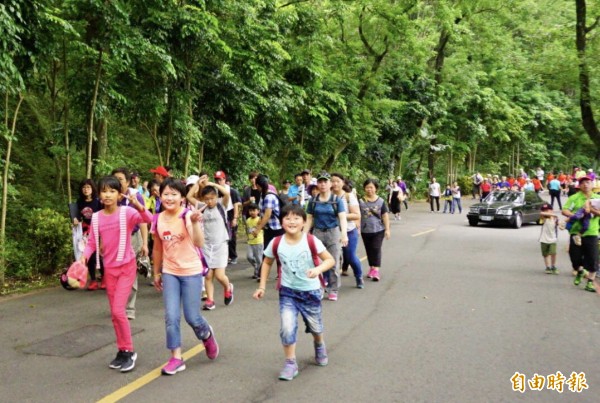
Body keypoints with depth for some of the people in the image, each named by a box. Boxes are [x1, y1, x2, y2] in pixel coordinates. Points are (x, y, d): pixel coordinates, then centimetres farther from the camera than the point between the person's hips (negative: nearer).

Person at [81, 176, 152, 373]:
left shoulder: (127, 212, -13)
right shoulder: (96, 218, 0)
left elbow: (149, 220, -29)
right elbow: (92, 242, 5)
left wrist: (139, 206, -45)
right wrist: (84, 256, -13)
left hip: (127, 266, -5)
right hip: (109, 268, 5)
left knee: (118, 310, -12)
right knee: (114, 313, 11)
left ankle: (129, 351, 4)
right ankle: (122, 350, 25)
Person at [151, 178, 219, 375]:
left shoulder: (188, 216, -16)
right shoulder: (158, 220, -1)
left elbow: (199, 243, -30)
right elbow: (157, 249, 12)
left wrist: (195, 223, -44)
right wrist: (156, 273, 17)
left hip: (191, 272, -4)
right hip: (169, 273, 4)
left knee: (192, 317, 2)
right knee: (171, 317, -1)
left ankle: (207, 335, 35)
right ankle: (176, 358, 11)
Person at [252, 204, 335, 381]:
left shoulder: (311, 241, -18)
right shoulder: (276, 243, -12)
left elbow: (330, 260, -14)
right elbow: (267, 263, 5)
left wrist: (318, 269, -33)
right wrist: (262, 286, 1)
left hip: (310, 291, 0)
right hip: (288, 292, 0)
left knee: (315, 327, 18)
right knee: (287, 328, -15)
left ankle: (319, 346, 52)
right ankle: (290, 364, 5)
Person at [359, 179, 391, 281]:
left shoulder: (380, 201, -1)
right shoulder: (361, 201, -2)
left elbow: (385, 216, 2)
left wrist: (387, 229, 0)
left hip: (378, 230, -1)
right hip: (365, 231, 1)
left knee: (376, 249, -8)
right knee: (369, 250, 11)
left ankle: (376, 270, -9)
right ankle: (371, 268, 24)